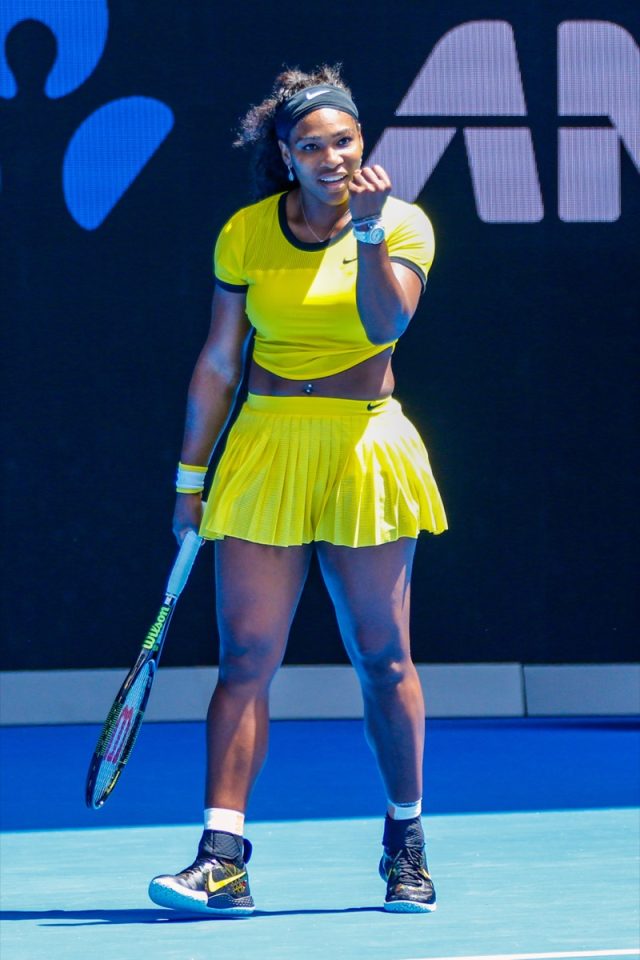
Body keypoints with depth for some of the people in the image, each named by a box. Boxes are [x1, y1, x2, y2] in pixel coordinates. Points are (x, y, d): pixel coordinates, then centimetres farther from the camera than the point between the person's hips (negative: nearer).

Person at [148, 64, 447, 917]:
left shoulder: (404, 225, -1)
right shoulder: (246, 234, 3)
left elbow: (385, 323, -18)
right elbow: (218, 362, 9)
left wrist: (368, 231, -27)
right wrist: (191, 477, 9)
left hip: (364, 454, -1)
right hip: (265, 453, 1)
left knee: (384, 660, 4)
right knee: (246, 658, -6)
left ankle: (406, 846, 19)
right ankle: (223, 857, -10)